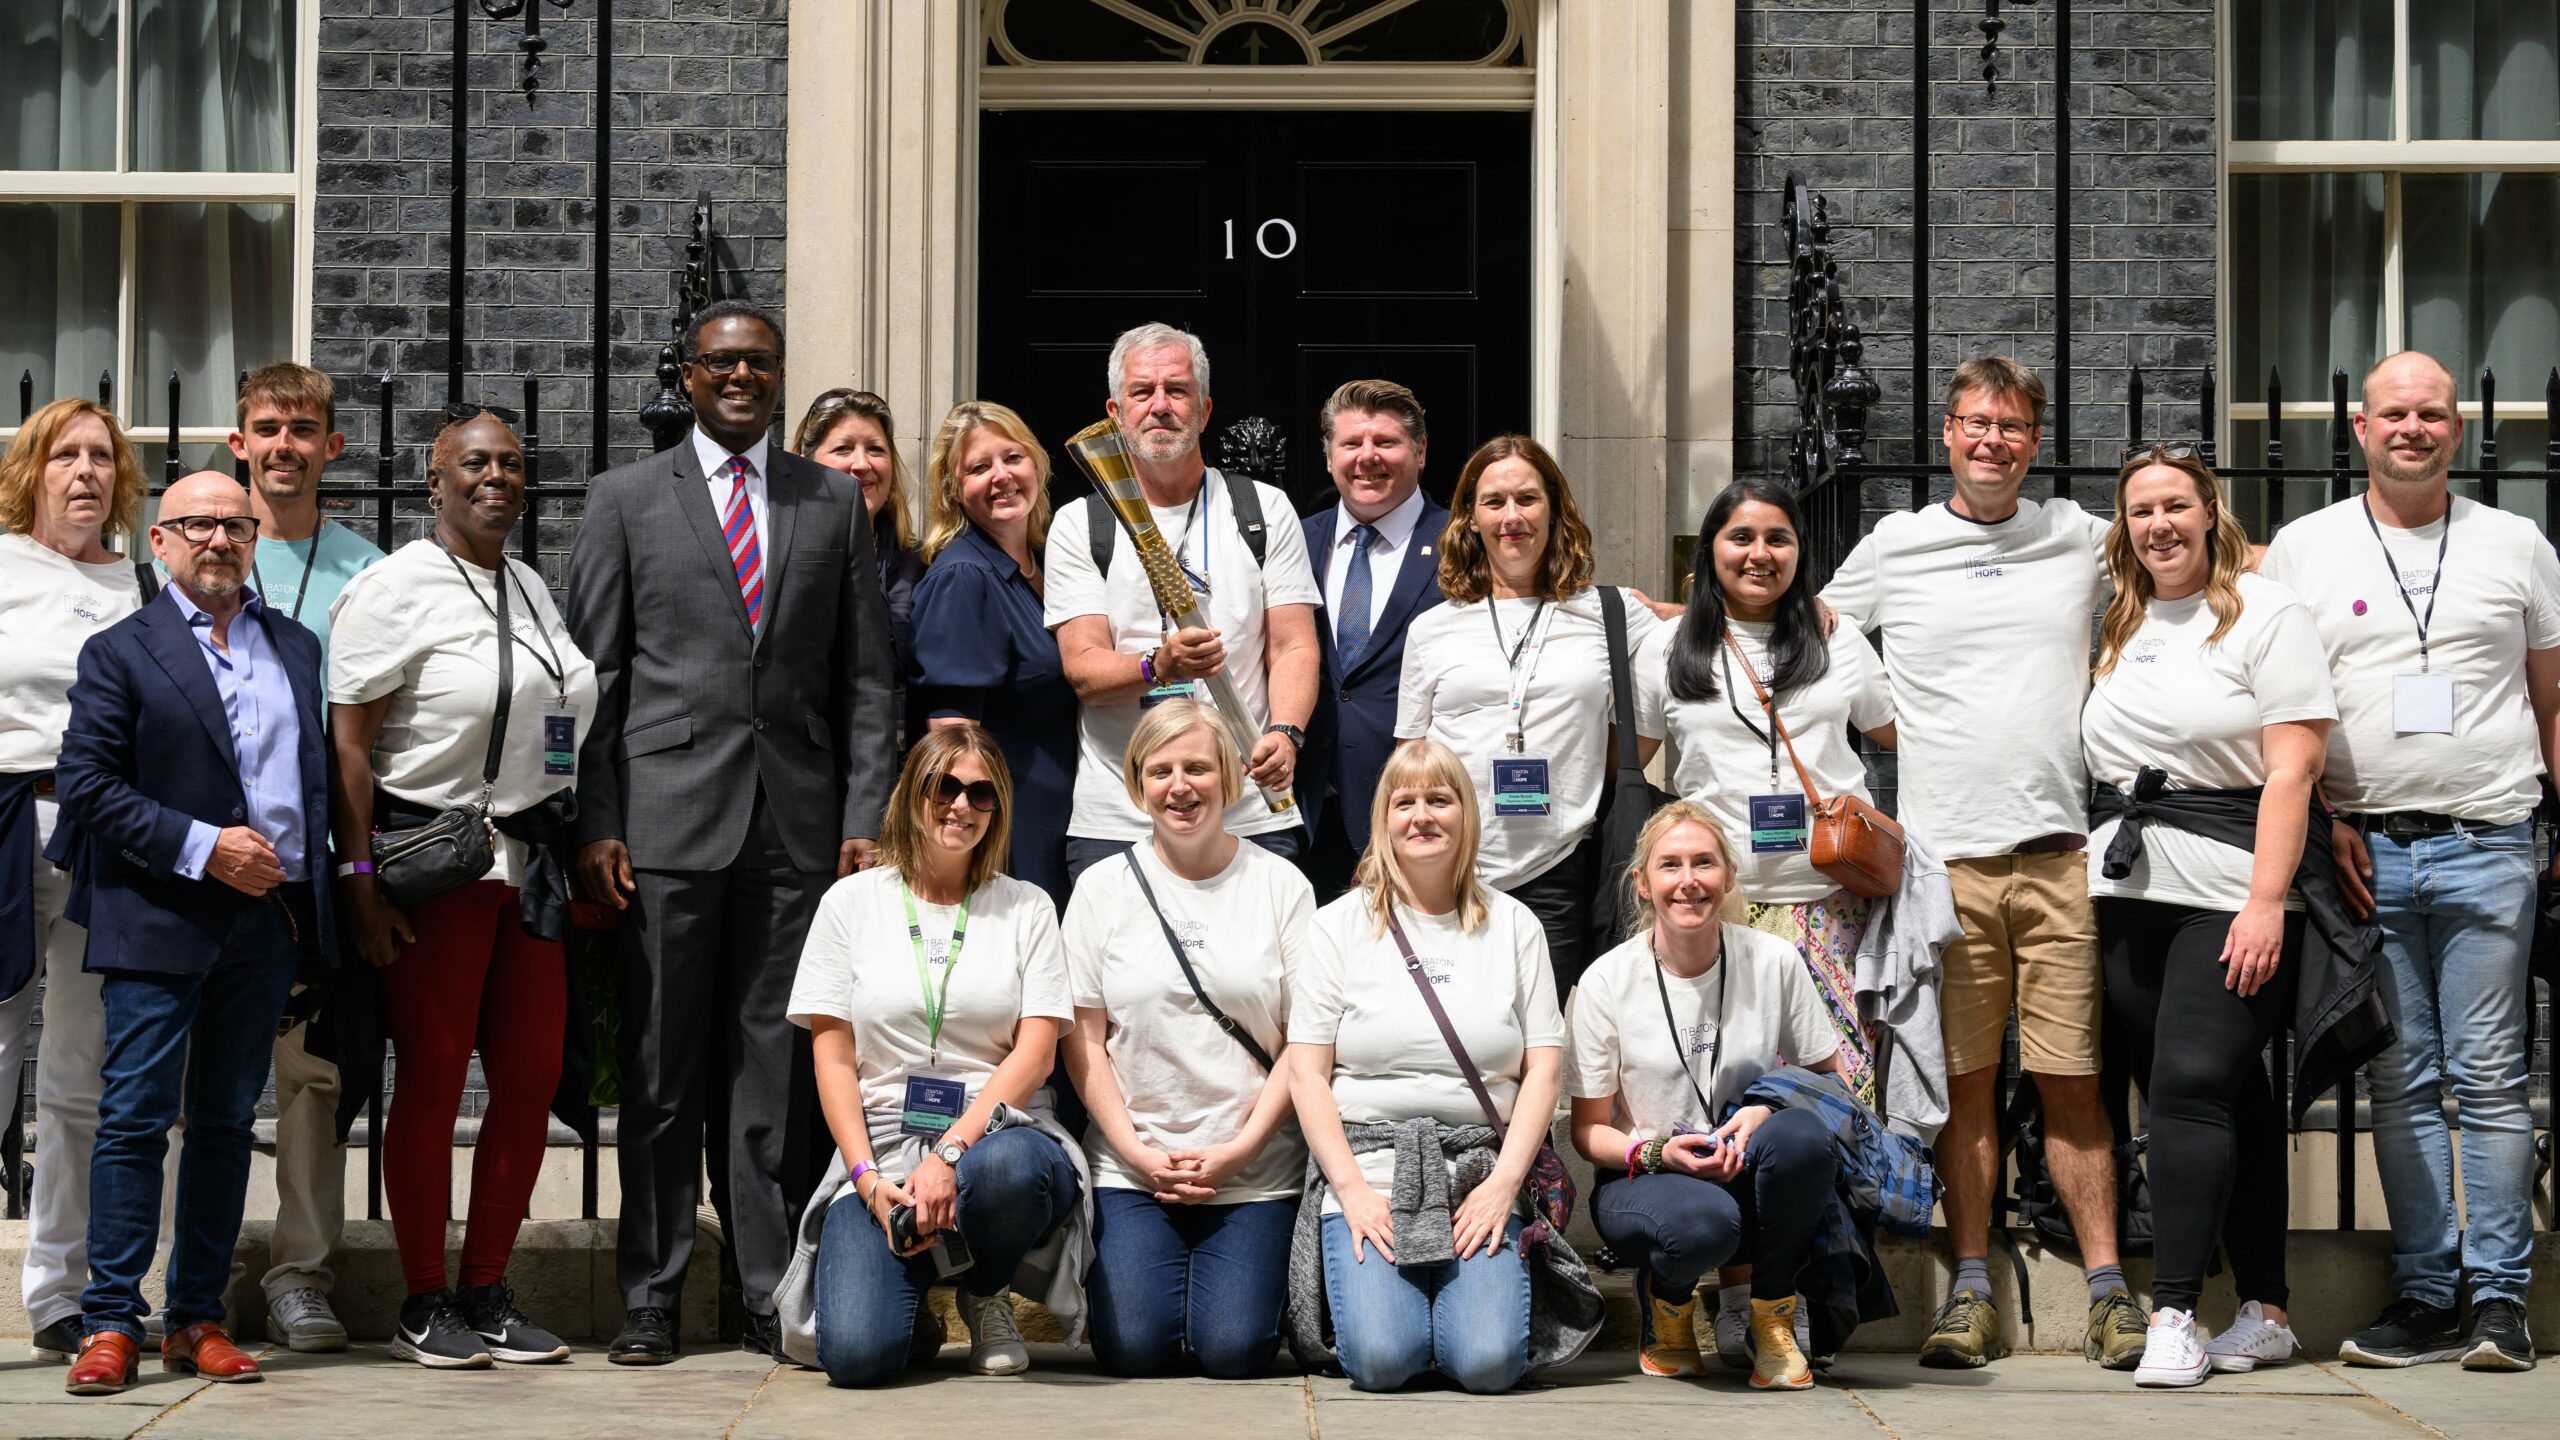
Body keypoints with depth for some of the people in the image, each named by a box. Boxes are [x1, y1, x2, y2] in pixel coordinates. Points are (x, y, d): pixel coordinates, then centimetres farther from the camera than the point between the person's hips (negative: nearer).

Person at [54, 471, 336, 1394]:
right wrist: (202, 849, -14)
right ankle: (111, 1325, -1)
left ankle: (197, 1319, 14)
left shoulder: (297, 647, 16)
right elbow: (86, 783, -7)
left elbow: (322, 771, 19)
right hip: (161, 925, -5)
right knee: (135, 1117, -6)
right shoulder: (121, 652, 1)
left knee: (227, 1120, 8)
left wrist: (316, 896, 7)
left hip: (269, 920, 5)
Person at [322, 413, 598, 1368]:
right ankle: (424, 1305, 7)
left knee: (531, 1078, 4)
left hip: (531, 864, 6)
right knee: (430, 1081, -2)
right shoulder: (395, 589, -4)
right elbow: (348, 744, -9)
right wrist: (360, 880, -15)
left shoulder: (532, 590, 17)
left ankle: (486, 1291, 15)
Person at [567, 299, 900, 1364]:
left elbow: (865, 678, 11)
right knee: (661, 1069, 1)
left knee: (777, 1070, 3)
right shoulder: (626, 499, 8)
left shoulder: (835, 504, 12)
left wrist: (866, 821, 1)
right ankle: (650, 1299, 9)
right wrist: (594, 825, -4)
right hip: (668, 819, -1)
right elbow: (592, 673, 4)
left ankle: (772, 1297, 10)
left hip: (797, 826, 1)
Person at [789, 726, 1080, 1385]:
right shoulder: (852, 902, 11)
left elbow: (1035, 1052, 0)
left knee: (1008, 1168, -40)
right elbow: (833, 1059, 6)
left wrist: (951, 1154, -14)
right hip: (883, 1154, -1)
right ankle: (915, 1297, 13)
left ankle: (987, 1295, -3)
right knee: (855, 1353, -27)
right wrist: (869, 1178, -9)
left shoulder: (1025, 907, 11)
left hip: (994, 1138, 1)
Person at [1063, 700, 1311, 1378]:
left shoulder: (1280, 885, 2)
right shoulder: (1104, 888, 4)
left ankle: (1245, 1268, 19)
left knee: (1234, 1350, -14)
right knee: (1135, 1348, -14)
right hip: (1132, 1164, 1)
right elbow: (1083, 1040, 4)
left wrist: (1241, 1149, -9)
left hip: (1254, 1169, 0)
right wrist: (1138, 1152, -7)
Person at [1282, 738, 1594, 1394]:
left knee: (1490, 1363, -20)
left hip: (1478, 1173, 1)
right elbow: (1307, 1072, 2)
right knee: (1381, 1360, -22)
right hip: (1368, 1168, -1)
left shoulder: (1513, 925, 11)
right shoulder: (1341, 925, 7)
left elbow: (1544, 1069, 6)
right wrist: (1352, 1188, -10)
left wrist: (1503, 1183, -7)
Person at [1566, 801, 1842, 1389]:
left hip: (1749, 1175, 2)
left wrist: (1768, 1111, -17)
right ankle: (1666, 1300, 2)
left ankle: (1773, 1320, -9)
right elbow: (1589, 1130, 0)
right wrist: (1658, 1154, -20)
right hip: (1646, 1180, -2)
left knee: (1801, 1135, -33)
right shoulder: (1607, 981, -5)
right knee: (1703, 1222, -38)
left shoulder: (1773, 961, -2)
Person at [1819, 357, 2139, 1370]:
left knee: (2073, 1082, 0)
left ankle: (2107, 1289, 4)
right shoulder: (1893, 547, 9)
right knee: (1964, 1084, 2)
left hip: (2061, 853, 0)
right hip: (1944, 856, 0)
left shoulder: (2083, 540, 11)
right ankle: (1972, 1293, 8)